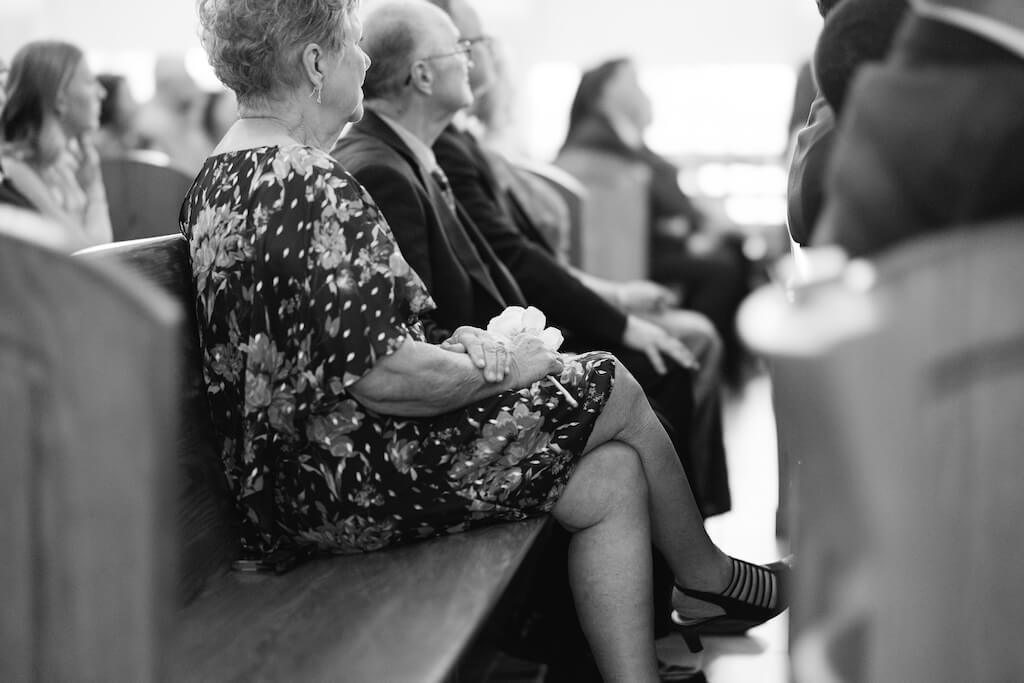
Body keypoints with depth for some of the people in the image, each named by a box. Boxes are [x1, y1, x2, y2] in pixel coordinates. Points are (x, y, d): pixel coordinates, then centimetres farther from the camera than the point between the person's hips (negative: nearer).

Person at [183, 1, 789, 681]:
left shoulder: (221, 176, 10)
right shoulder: (313, 187, -23)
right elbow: (380, 376, -26)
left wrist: (453, 347, 9)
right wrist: (495, 367, -9)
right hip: (356, 484, -10)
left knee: (612, 478, 8)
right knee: (614, 391, 3)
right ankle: (707, 578, 27)